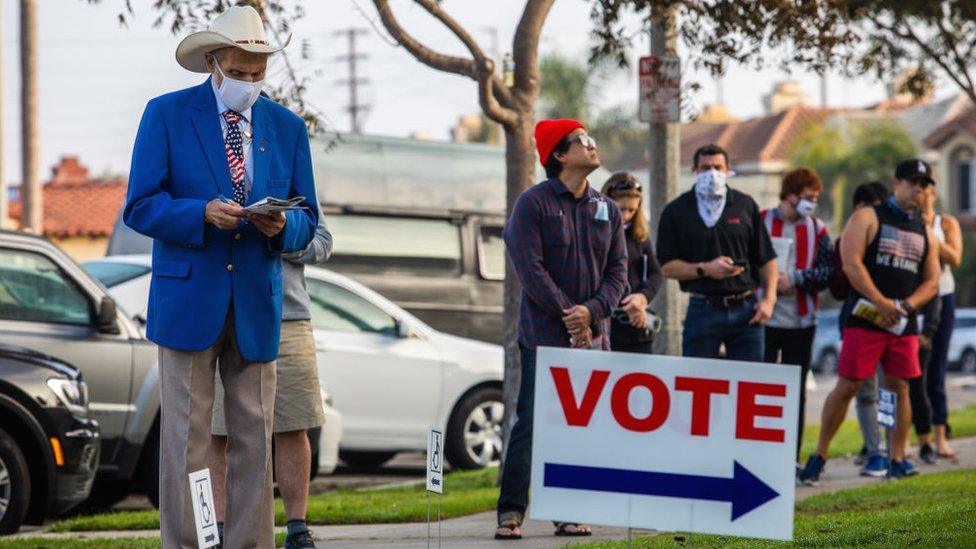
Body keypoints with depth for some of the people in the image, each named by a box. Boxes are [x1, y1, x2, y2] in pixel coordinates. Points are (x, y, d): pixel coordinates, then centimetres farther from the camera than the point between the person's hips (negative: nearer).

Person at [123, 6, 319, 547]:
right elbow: (140, 208, -5)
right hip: (188, 300, -3)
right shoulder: (166, 115, 0)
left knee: (254, 439, 4)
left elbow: (306, 221, 12)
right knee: (186, 439, -4)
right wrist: (203, 213, -21)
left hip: (258, 305, 3)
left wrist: (283, 226, -12)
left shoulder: (287, 127, 11)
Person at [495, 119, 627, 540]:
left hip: (593, 336, 5)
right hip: (544, 336, -5)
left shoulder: (607, 210, 13)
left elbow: (617, 271, 8)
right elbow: (530, 269, -11)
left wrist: (592, 311, -10)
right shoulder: (533, 203, -4)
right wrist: (569, 316, -14)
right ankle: (511, 513, -4)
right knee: (531, 426, -7)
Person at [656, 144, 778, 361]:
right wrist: (705, 269, -14)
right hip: (703, 310, -1)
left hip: (746, 311, 1)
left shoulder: (746, 205, 9)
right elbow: (667, 266, -1)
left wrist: (769, 298, -2)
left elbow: (766, 258, 10)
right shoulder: (676, 211, 4)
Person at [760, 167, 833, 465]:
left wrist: (795, 278, -16)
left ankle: (792, 456, 12)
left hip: (801, 321, 2)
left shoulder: (818, 229, 6)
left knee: (796, 390, 6)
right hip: (765, 318, -2)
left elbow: (828, 271, -3)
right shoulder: (760, 222, 0)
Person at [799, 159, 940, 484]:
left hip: (904, 324, 5)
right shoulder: (868, 218, 0)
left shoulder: (925, 232, 16)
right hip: (865, 320, -5)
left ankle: (898, 459, 11)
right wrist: (882, 302, -18)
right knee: (847, 386, -6)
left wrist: (907, 305, -5)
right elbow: (851, 264, -11)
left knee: (899, 387, 4)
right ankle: (819, 455, 1)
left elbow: (931, 282, 15)